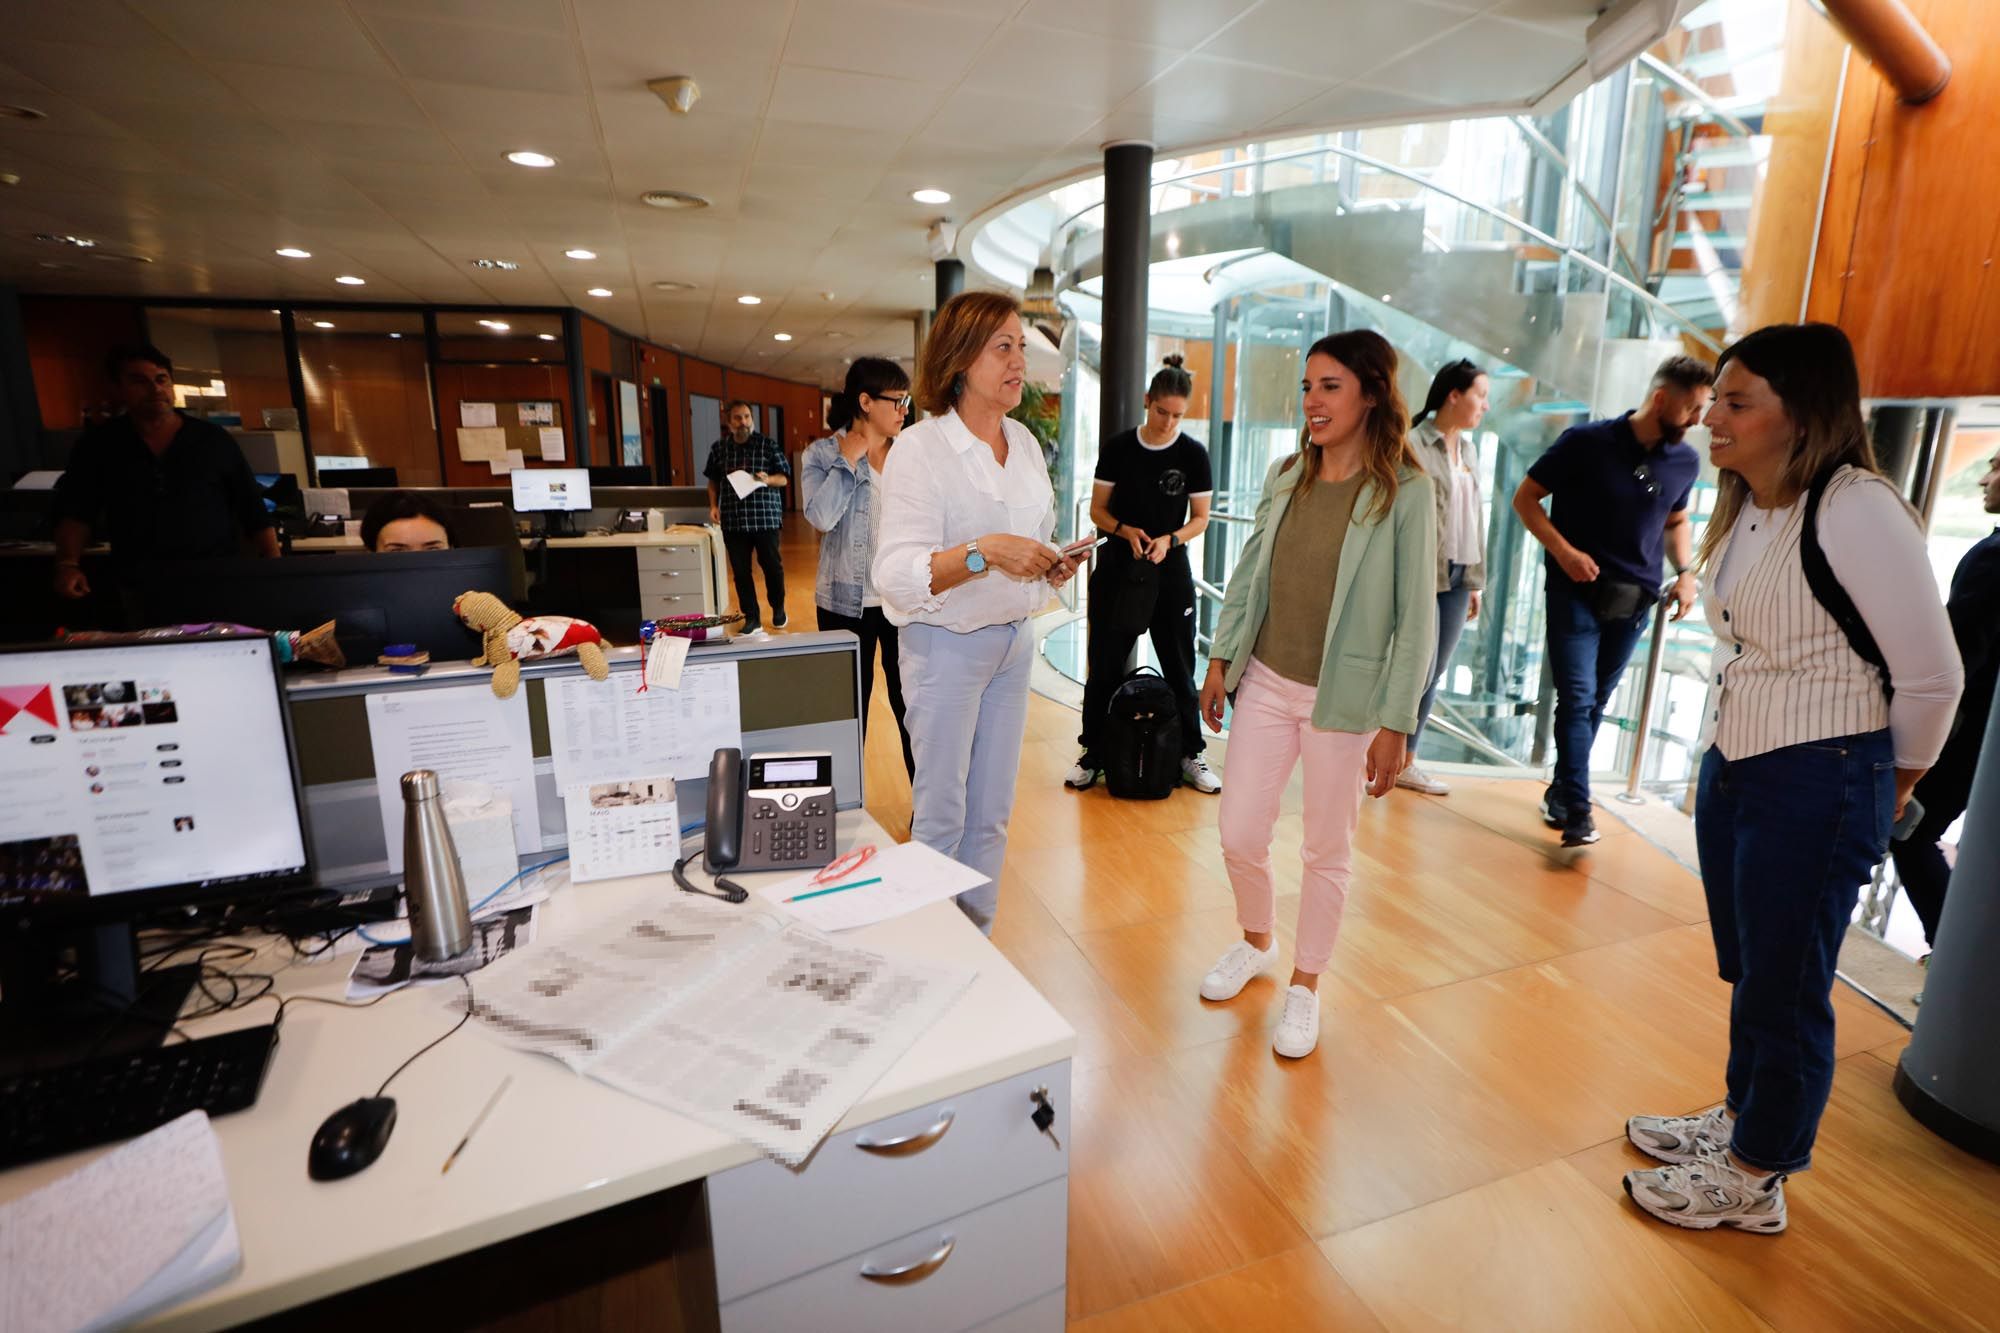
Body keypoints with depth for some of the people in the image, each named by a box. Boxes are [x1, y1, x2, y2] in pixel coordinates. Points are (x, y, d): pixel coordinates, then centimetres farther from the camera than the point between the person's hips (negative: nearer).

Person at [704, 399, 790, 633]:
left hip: (765, 517, -2)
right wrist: (713, 505, 3)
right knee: (740, 571, 3)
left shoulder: (768, 444, 0)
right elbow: (713, 480, 17)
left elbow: (784, 477, 2)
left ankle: (778, 609, 28)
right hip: (733, 520, 2)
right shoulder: (718, 448, 7)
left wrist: (767, 479, -19)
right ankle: (751, 618, 13)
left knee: (772, 566, 5)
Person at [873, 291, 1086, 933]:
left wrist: (1050, 567, -1)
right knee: (941, 815, 5)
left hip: (1014, 640, 7)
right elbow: (898, 575, -21)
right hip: (947, 645, -6)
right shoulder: (918, 449, -14)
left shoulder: (1025, 443, 8)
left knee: (992, 813, 14)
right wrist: (984, 552, -32)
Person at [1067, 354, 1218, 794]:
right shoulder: (1117, 448, -1)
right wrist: (1126, 530, -17)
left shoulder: (1193, 453, -2)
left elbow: (1200, 518, 3)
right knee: (1105, 666, 6)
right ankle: (1093, 753, 18)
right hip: (1117, 568, 0)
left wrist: (1169, 539, -16)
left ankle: (1191, 754, 20)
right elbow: (1097, 510, 3)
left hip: (1171, 571, 0)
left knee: (1179, 667, 7)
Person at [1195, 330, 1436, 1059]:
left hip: (1344, 700, -4)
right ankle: (1255, 941, 40)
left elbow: (1416, 616, -10)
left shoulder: (1405, 492, -10)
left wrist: (1396, 722, -11)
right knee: (1239, 835, 10)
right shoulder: (1284, 475, 2)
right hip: (1266, 684, 4)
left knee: (1328, 852, 11)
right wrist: (1220, 657, 7)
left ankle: (1305, 984, 33)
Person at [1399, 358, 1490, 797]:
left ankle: (1406, 761, 20)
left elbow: (1474, 516, 16)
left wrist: (1474, 580, 15)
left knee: (1435, 673, 9)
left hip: (1456, 576, 8)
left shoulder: (1467, 450, 15)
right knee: (1420, 669, -6)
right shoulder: (1414, 445, -9)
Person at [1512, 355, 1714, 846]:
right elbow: (1525, 498, -4)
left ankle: (1560, 793, 26)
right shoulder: (1587, 442, -8)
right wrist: (1564, 551, -17)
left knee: (1594, 703, 12)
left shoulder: (1685, 461, 6)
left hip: (1634, 600, 5)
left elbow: (1676, 521, 22)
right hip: (1576, 590, -5)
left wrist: (1685, 572, 5)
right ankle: (1578, 812, -10)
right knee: (1577, 698, -12)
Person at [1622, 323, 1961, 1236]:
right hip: (1729, 767, 7)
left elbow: (1932, 675, -12)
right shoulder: (1744, 512, 7)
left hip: (1817, 786, -7)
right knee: (1747, 971, 20)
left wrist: (1890, 792, 0)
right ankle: (1738, 1120, 40)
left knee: (1786, 990, 7)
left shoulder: (1856, 511, -17)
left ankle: (1753, 1183, 25)